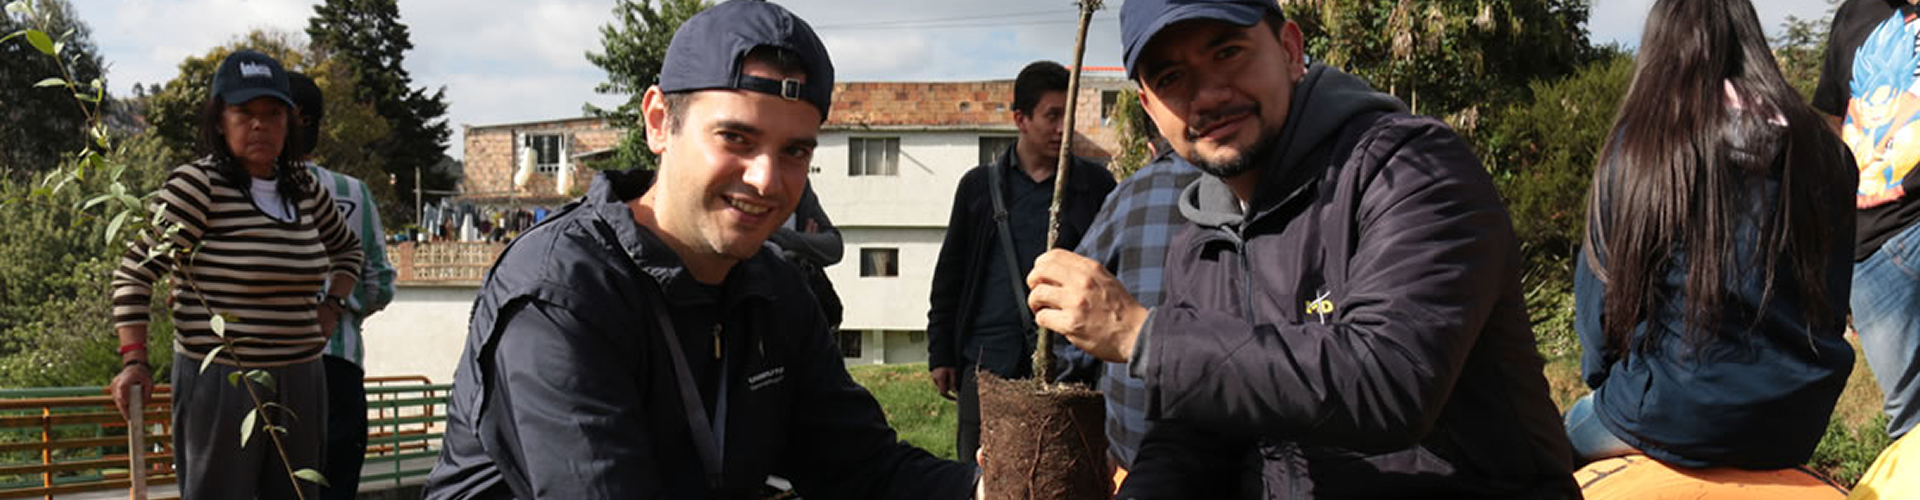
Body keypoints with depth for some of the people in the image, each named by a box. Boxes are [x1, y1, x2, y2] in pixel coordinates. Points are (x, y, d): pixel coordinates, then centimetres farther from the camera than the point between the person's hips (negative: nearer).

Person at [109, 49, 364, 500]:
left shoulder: (304, 189, 10)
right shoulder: (198, 184, -9)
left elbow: (348, 248, 28)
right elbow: (135, 272, -8)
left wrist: (333, 304, 12)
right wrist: (134, 361, -15)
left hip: (301, 382, 6)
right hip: (221, 381, -6)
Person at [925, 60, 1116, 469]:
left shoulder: (1095, 186, 7)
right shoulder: (979, 186, 9)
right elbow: (949, 276, 12)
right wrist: (940, 354, 8)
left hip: (1068, 367, -1)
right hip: (989, 364, 1)